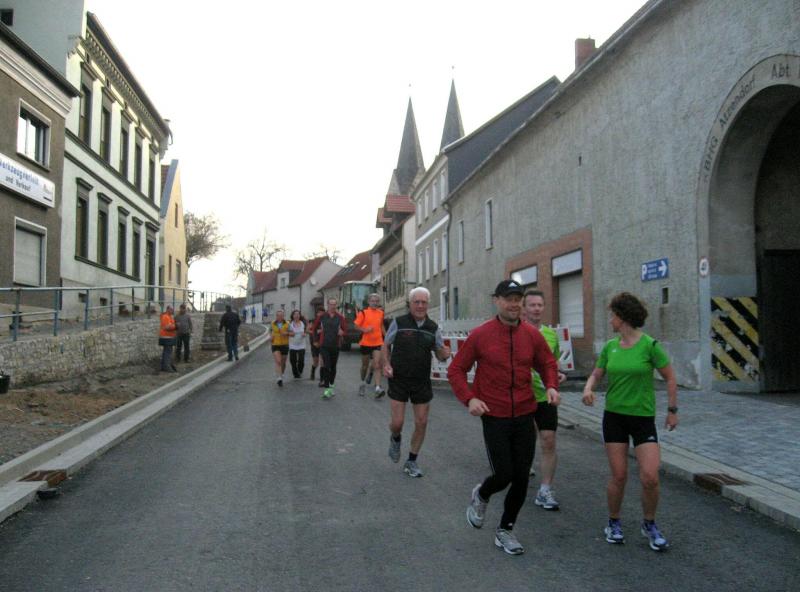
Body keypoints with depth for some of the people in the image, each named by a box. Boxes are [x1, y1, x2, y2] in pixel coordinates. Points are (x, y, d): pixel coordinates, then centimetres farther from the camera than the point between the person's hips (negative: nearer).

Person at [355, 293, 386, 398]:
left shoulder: (381, 313, 7)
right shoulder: (363, 313, -4)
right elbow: (356, 326, -4)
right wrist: (364, 329, -21)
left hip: (378, 343, 1)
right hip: (365, 342, -1)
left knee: (377, 365, -12)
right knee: (365, 365, 13)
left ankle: (378, 388, -18)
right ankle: (363, 383, 36)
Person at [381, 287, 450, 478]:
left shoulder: (433, 328, 2)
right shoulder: (399, 323, -6)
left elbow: (440, 355, 8)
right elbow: (385, 345, 4)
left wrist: (445, 354, -16)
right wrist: (387, 364, -13)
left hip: (422, 382, 3)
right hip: (399, 380, -3)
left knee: (421, 422, 5)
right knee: (397, 422, -4)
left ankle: (412, 462, 23)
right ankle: (395, 439, 33)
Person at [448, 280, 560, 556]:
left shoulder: (532, 335, 1)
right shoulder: (480, 335, -7)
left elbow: (547, 364, 15)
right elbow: (455, 370, -2)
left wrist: (551, 385, -6)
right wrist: (469, 398, -15)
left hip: (524, 416, 4)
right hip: (494, 417, -3)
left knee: (521, 478, 7)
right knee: (504, 475, -7)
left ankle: (505, 530, 29)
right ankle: (481, 496, 30)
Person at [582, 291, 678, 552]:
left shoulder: (650, 345, -11)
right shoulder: (609, 347, 3)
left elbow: (670, 378, -2)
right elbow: (596, 375, 10)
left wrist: (672, 410, 1)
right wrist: (588, 389, -12)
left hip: (643, 417, -3)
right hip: (614, 416, 3)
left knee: (650, 477, -10)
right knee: (619, 476, 3)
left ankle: (650, 525, 16)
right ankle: (614, 523, 24)